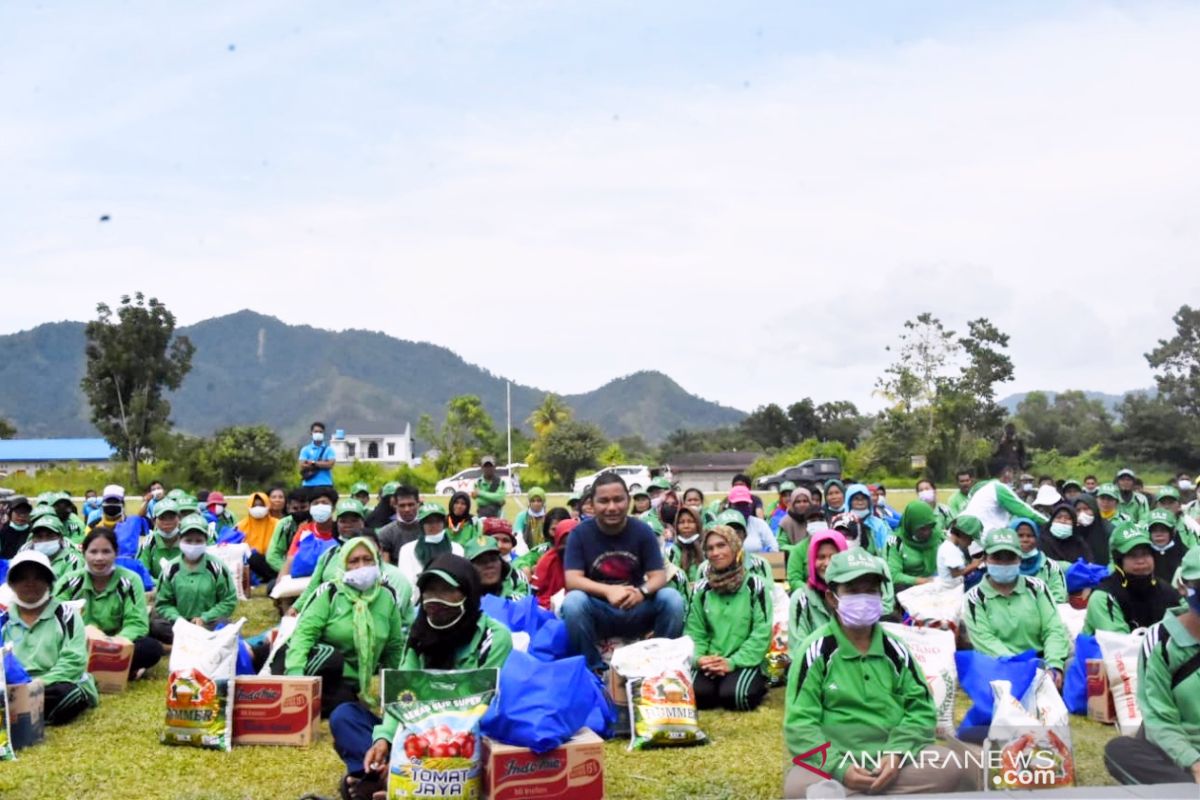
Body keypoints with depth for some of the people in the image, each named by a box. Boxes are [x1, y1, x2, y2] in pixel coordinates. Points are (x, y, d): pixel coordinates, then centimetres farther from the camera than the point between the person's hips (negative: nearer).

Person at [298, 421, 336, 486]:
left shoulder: (329, 449, 6)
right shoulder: (305, 450, 6)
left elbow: (330, 464, -9)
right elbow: (302, 466, -6)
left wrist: (313, 463, -7)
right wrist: (322, 463, -8)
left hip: (325, 485, 0)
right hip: (308, 485, 0)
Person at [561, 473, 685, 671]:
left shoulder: (642, 531, -4)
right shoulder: (580, 533, -7)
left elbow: (659, 576, -8)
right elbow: (572, 580, -15)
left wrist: (642, 592, -33)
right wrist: (608, 591, -34)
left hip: (637, 610, 1)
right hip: (597, 612, -1)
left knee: (672, 598, -25)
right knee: (573, 601, -32)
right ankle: (594, 668, -15)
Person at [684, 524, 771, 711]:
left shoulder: (755, 585, -2)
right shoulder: (701, 589, 9)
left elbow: (762, 633, -8)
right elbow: (694, 633, 7)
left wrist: (733, 662, -18)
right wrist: (698, 658, -15)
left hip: (745, 662, -1)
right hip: (710, 663, 2)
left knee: (733, 696, -30)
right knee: (694, 694, -28)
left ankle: (756, 685, 4)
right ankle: (719, 681, 5)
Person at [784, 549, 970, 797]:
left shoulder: (895, 649, 9)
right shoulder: (816, 652, -4)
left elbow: (921, 709, 6)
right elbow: (800, 724, -8)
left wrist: (896, 754, -13)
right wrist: (838, 768, -22)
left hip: (892, 754, 5)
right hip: (835, 759, -5)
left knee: (953, 768, -22)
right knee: (798, 787, -35)